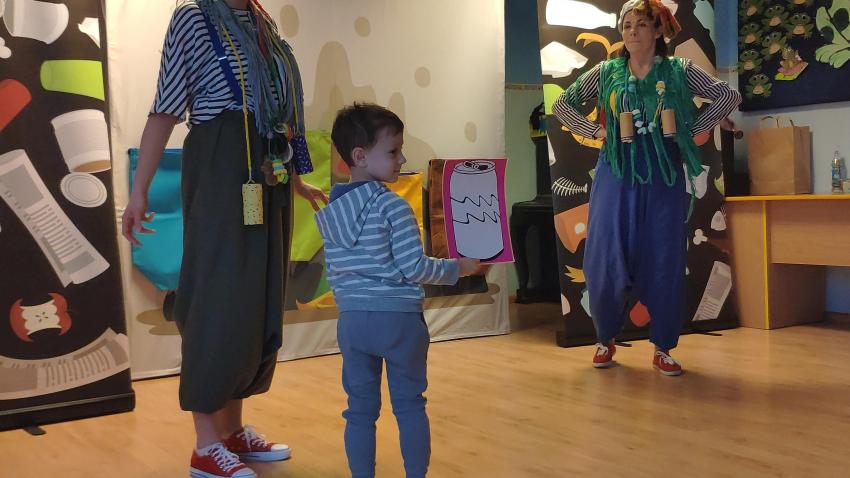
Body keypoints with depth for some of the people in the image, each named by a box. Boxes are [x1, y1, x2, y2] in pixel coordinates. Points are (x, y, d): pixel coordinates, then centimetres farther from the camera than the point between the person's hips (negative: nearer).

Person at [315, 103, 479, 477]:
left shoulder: (329, 211, 7)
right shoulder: (393, 206, -13)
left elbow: (333, 273, 11)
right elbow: (414, 267, -15)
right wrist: (458, 268, -2)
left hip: (352, 319, 5)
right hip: (398, 318, -5)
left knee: (360, 409, 11)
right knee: (409, 405, 9)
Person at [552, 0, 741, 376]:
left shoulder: (679, 71, 4)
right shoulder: (606, 72, 5)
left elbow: (730, 96, 6)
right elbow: (561, 104, 11)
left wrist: (695, 129, -1)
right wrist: (594, 130, 1)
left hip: (664, 178, 0)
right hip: (617, 176, 0)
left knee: (665, 264, 2)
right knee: (606, 261, -2)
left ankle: (663, 349, 14)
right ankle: (606, 339, 18)